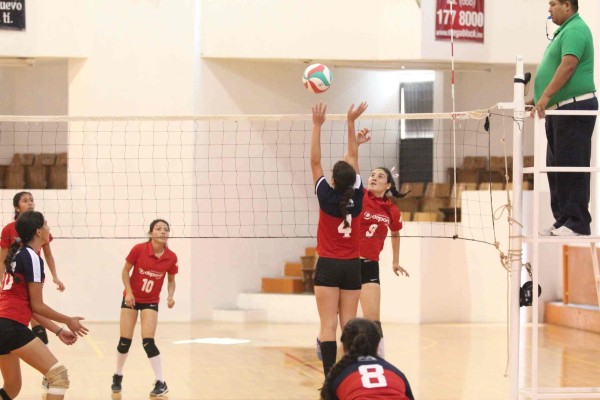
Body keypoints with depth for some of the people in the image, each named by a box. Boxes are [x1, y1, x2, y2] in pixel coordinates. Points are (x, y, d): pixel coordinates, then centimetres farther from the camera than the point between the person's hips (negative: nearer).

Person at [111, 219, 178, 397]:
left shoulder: (171, 257, -13)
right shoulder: (138, 249, -18)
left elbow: (171, 280, 3)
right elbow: (125, 271, -5)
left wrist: (170, 296, -16)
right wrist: (129, 292, -17)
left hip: (151, 302, 0)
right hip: (131, 299, 0)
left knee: (148, 342, -12)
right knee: (125, 341, 1)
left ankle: (160, 383, -3)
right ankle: (118, 376, 24)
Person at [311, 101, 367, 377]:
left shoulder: (327, 197, -10)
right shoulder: (356, 197, -2)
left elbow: (315, 161, -5)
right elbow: (353, 157, 6)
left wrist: (317, 125, -3)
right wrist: (351, 122, 9)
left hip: (328, 266, -3)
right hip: (352, 266, 4)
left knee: (328, 326, -8)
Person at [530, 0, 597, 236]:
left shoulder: (575, 30, -11)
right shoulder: (565, 30, 21)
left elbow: (568, 65, -23)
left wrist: (546, 96, -27)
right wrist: (543, 100, 21)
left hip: (574, 109, -11)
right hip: (559, 110, 11)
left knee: (572, 166, -10)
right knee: (556, 167, 10)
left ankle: (577, 223, -9)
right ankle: (562, 220, 13)